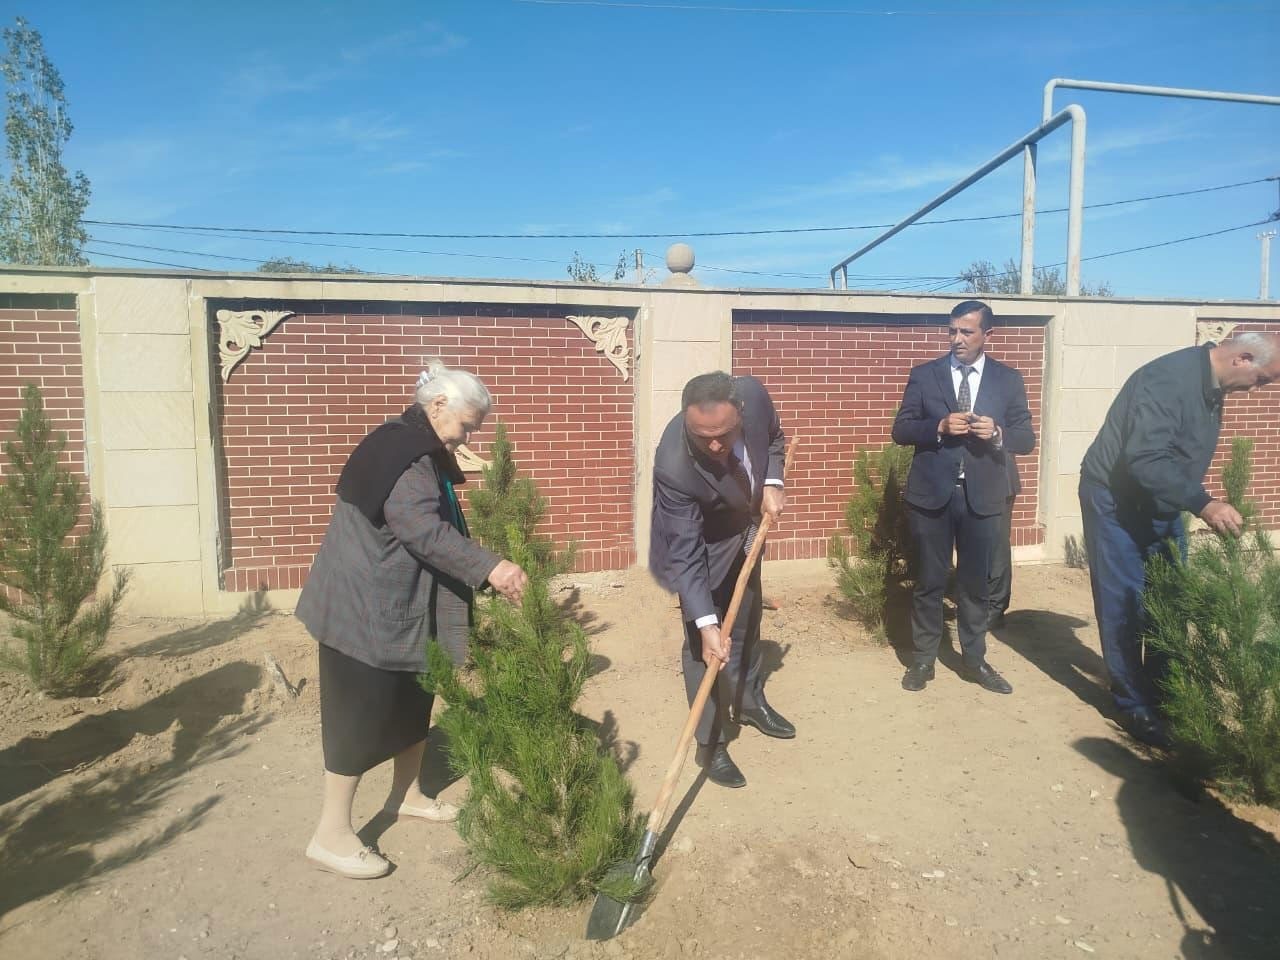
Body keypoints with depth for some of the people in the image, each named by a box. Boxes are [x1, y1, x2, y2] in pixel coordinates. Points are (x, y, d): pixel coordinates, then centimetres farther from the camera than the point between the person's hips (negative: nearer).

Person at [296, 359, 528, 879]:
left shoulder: (424, 452, 12)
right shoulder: (401, 454, -21)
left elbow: (439, 527, 19)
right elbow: (424, 530, -31)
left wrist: (483, 573, 17)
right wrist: (489, 567, -34)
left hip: (402, 606, 10)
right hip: (364, 608, -10)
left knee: (414, 699, 18)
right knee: (362, 711, -3)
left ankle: (406, 794, 36)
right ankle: (331, 835, 10)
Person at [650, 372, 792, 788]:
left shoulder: (753, 394, -30)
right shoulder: (674, 465, -42)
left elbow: (774, 437, -3)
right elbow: (686, 555, -34)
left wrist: (771, 482, -19)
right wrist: (706, 624, -38)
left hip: (745, 528, 6)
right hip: (701, 544, -5)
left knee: (747, 623, 22)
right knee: (704, 643, -4)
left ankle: (750, 702, 45)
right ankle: (710, 743, 15)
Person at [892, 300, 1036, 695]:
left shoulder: (1008, 379, 5)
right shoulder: (924, 375, 1)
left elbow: (1027, 438, 4)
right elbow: (900, 430, -1)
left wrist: (998, 433, -17)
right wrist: (940, 426, -19)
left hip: (982, 495, 1)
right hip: (931, 493, -1)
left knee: (975, 582, 12)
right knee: (929, 581, 8)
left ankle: (974, 660, 26)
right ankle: (923, 658, 21)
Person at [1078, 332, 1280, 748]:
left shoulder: (1212, 385, 4)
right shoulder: (1168, 378, -26)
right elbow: (1144, 459, -34)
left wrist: (1198, 503, 16)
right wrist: (1203, 503, -38)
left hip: (1161, 502, 9)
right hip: (1117, 500, -9)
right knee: (1125, 604, -3)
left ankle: (1163, 691, 26)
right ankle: (1134, 705, 8)